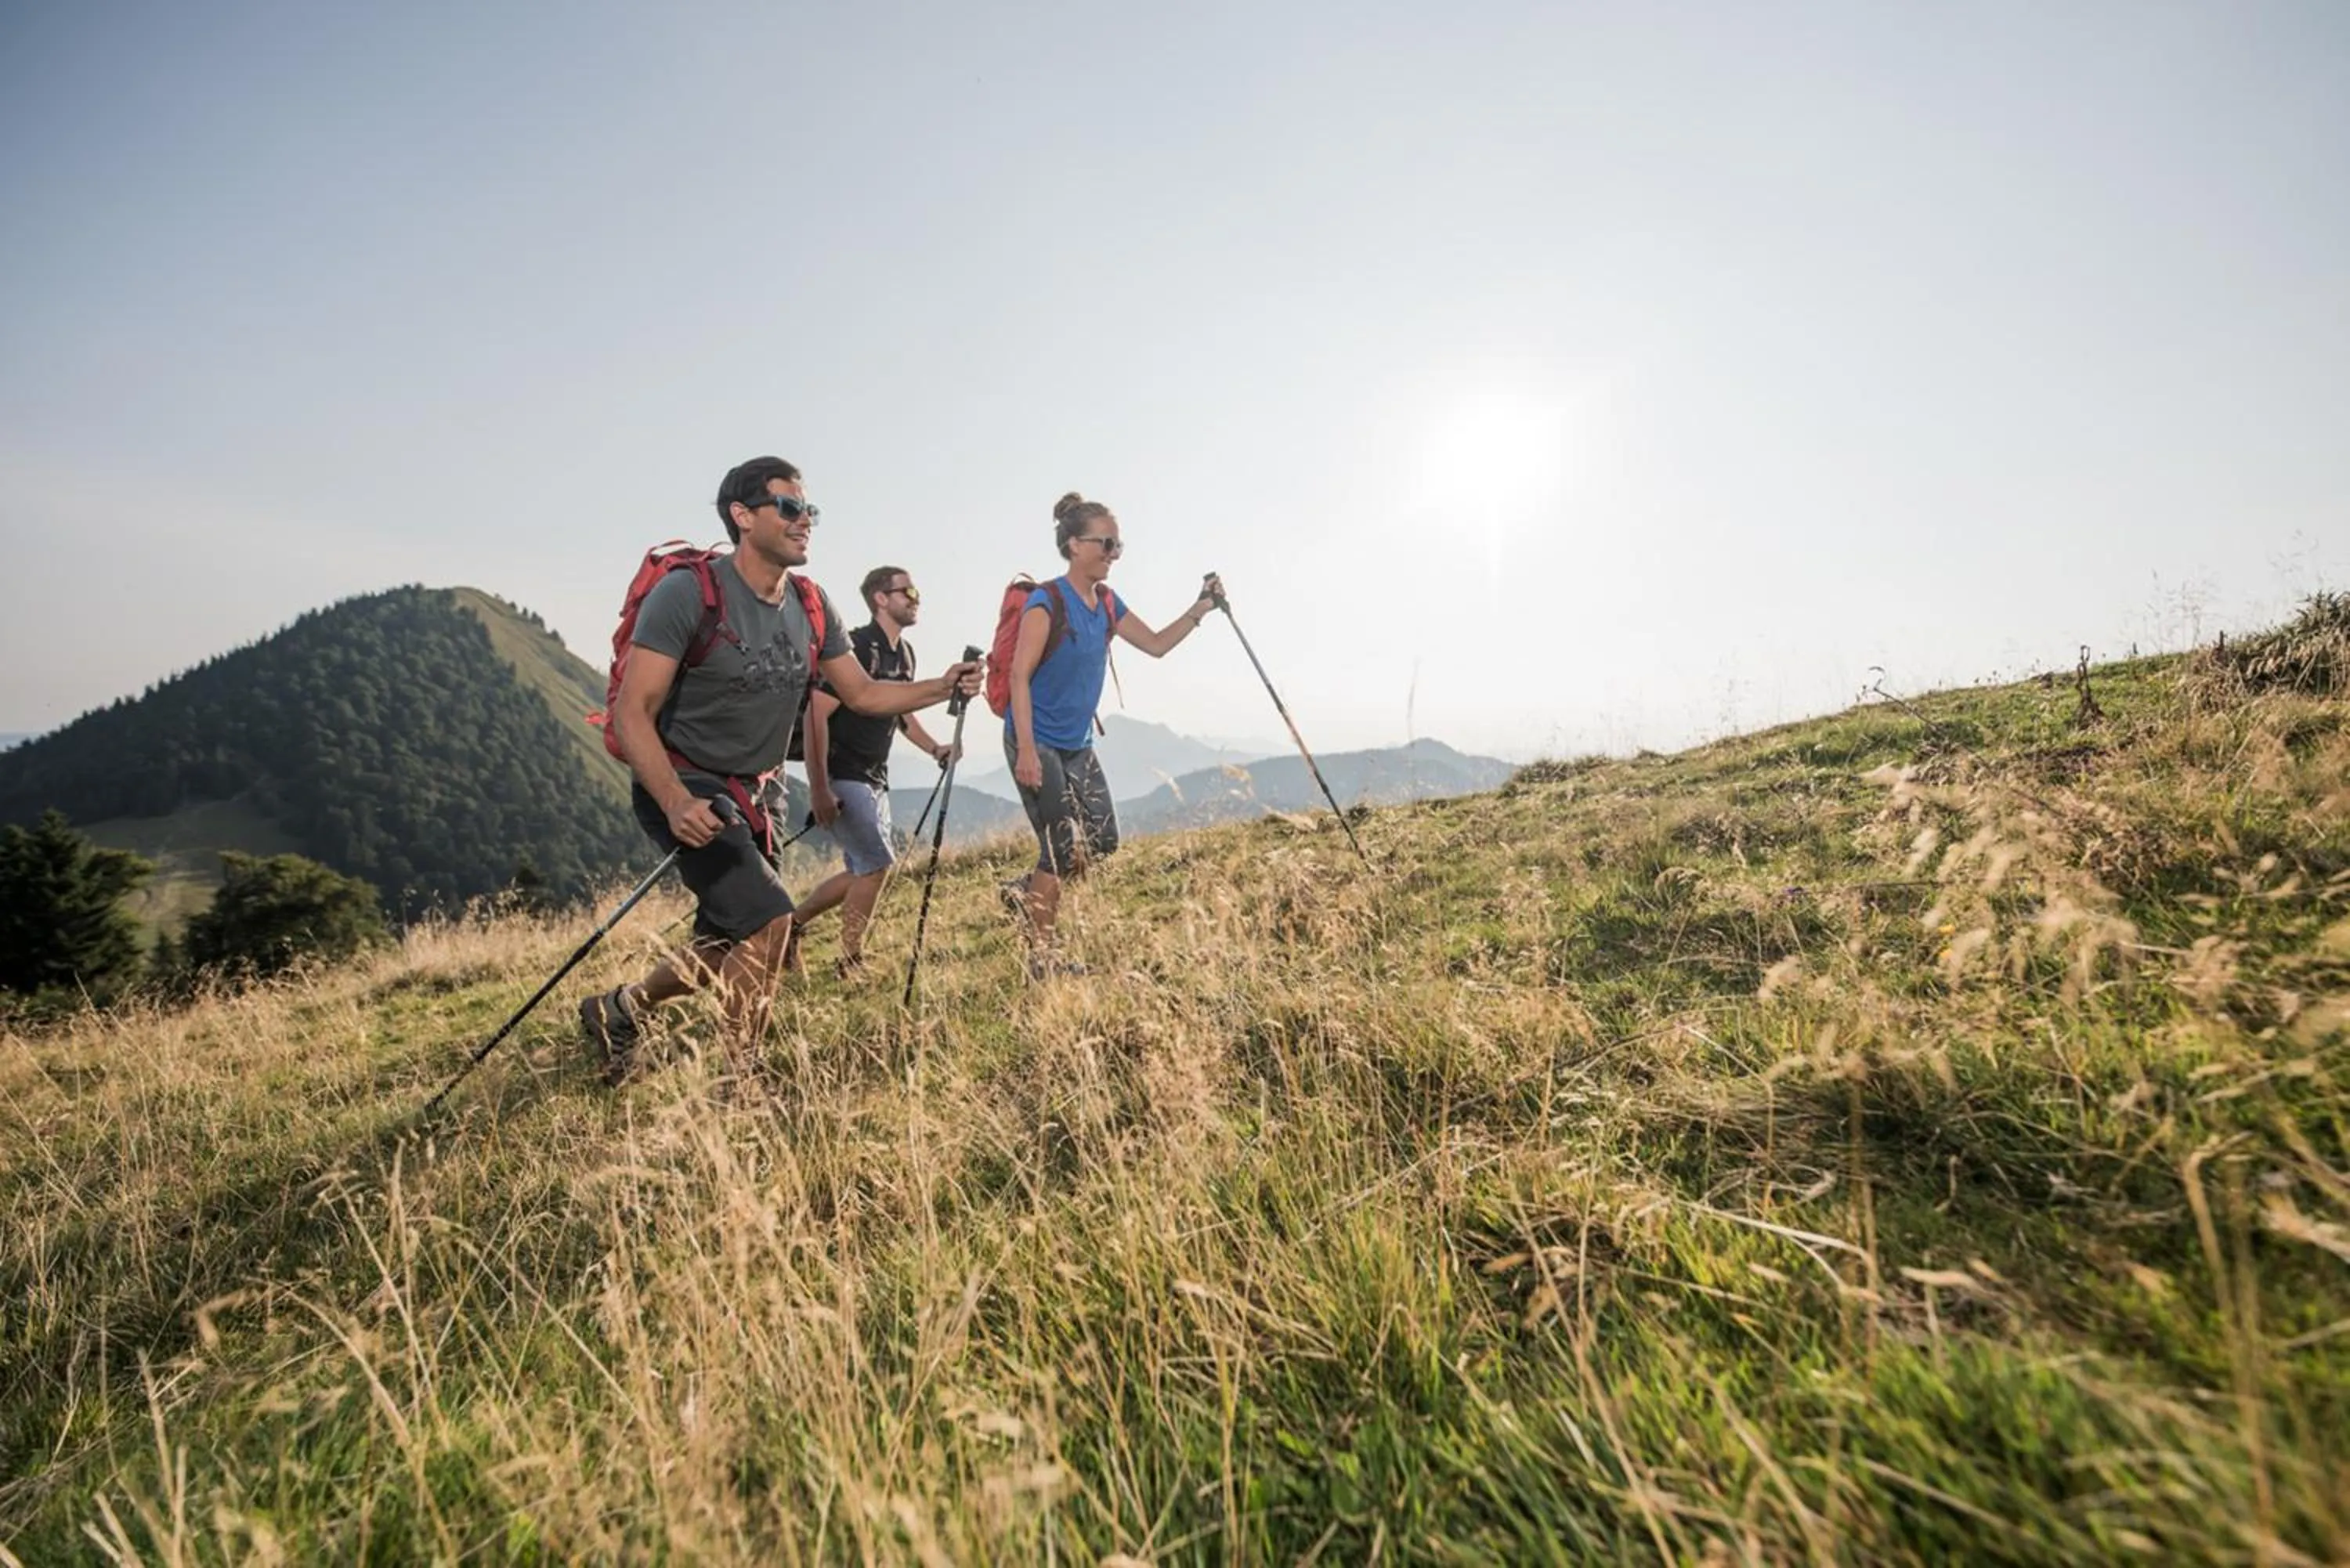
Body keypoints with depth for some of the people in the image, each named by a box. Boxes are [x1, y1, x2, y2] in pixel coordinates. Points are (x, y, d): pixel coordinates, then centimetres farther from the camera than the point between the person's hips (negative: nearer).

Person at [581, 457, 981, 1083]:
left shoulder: (810, 606, 2)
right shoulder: (689, 593, -18)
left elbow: (863, 693, 5)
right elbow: (632, 711, -20)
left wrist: (942, 687, -11)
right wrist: (676, 802, -34)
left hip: (746, 796, 7)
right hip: (680, 788, -7)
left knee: (730, 947, 15)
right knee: (768, 919, -19)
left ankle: (618, 1010, 41)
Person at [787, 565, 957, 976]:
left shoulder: (905, 653, 10)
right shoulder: (855, 646, -17)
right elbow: (816, 714, -21)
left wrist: (934, 748, 7)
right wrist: (818, 788, -24)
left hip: (875, 778, 9)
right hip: (841, 777, -9)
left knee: (861, 870, 13)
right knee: (877, 863, -9)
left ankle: (792, 924, 30)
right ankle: (850, 964, 6)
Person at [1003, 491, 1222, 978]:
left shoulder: (1106, 603, 7)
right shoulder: (1047, 601, -16)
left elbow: (1156, 645, 13)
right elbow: (1019, 676, -19)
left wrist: (1200, 609, 1)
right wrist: (1026, 750, -25)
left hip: (1078, 745, 8)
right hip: (1037, 742, -8)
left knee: (1102, 840, 7)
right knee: (1064, 848, -3)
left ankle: (1025, 892, 29)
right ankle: (1041, 955, 14)